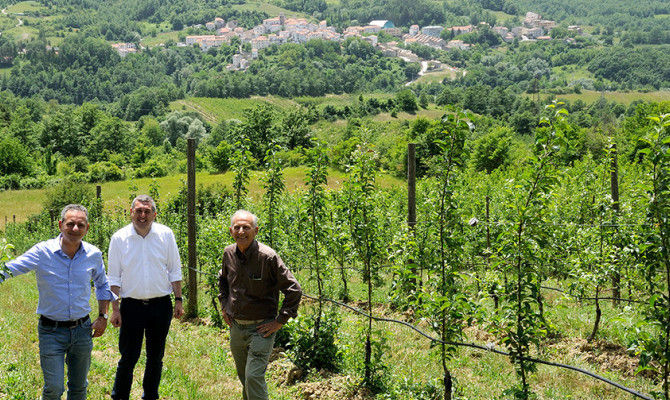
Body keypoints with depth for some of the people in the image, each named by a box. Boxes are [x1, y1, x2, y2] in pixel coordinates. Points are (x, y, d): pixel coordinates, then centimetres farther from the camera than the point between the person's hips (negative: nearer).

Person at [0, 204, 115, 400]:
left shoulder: (93, 255, -1)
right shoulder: (42, 252, -12)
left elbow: (102, 285, 16)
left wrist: (102, 316, 9)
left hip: (82, 330, 3)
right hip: (51, 331, -3)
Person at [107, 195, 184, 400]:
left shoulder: (166, 234, 0)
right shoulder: (119, 238, -2)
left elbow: (174, 270, 7)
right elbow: (114, 277, 2)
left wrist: (178, 300, 4)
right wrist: (115, 309, -2)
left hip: (161, 305, 2)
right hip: (131, 305, -1)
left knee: (156, 357, 11)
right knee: (128, 357, -1)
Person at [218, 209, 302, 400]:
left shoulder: (268, 257, -17)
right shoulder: (229, 253, 1)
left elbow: (294, 290, -14)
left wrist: (280, 321, -14)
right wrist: (224, 306, 15)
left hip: (260, 328, -6)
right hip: (236, 326, 6)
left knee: (254, 377, -15)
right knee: (243, 377, 17)